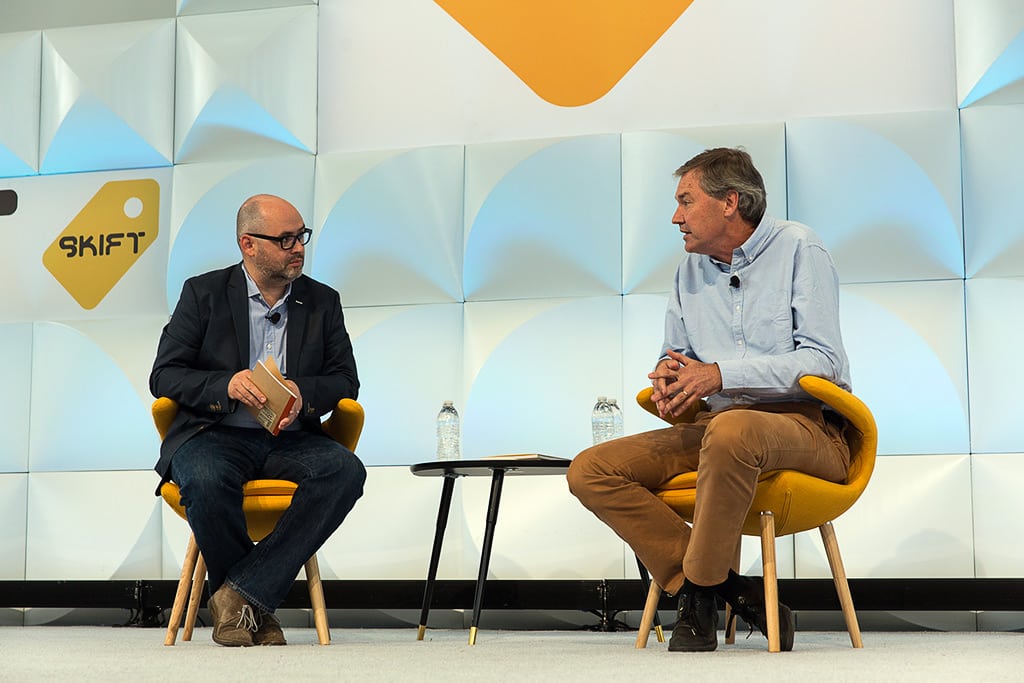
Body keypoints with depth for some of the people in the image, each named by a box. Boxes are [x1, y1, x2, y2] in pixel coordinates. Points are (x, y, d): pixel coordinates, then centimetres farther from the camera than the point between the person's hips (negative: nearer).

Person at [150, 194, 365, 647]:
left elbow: (345, 380, 9)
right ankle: (256, 608, -13)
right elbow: (164, 376, 0)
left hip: (289, 439, 3)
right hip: (215, 435, -2)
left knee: (345, 470, -29)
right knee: (207, 480, -37)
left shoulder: (323, 302, 13)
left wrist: (302, 391, -14)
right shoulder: (204, 293, 5)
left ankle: (241, 594, -28)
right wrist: (226, 385, -20)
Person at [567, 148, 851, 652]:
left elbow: (822, 361, -11)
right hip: (714, 427, 7)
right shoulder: (691, 270, 18)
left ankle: (699, 590, -23)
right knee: (590, 471, -13)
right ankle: (730, 592, -18)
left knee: (732, 429, -42)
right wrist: (669, 372, -2)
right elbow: (675, 353, 25)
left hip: (805, 425, -7)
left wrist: (721, 374, -20)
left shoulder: (797, 249, -1)